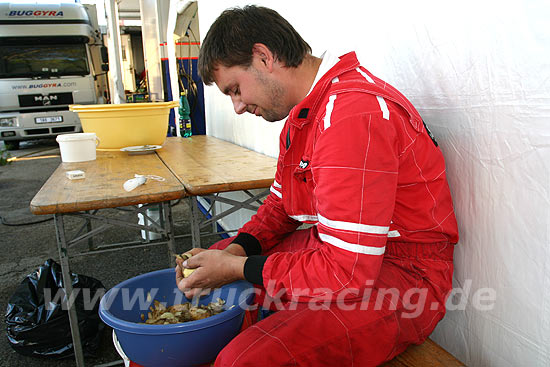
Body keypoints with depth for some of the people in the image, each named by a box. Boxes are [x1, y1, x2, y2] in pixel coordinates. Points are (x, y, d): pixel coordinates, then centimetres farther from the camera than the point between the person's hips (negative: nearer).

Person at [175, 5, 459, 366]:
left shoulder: (352, 113, -26)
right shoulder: (303, 112, 9)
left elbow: (347, 272, -27)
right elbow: (280, 205, 16)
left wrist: (238, 268, -17)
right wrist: (235, 249, -2)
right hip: (334, 251, 9)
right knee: (202, 264, 15)